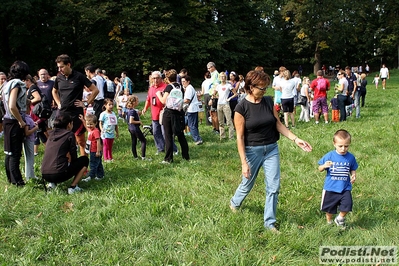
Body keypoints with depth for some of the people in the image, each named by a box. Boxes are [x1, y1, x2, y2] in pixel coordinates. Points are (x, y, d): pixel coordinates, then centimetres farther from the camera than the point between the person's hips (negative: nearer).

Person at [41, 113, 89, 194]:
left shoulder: (51, 134, 17)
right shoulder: (69, 134, 0)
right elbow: (74, 156, 4)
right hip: (58, 174, -7)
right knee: (84, 160, 13)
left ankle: (52, 183, 16)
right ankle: (73, 187, 2)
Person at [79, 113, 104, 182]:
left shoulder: (96, 131, -22)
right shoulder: (90, 130, 7)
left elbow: (98, 141, -25)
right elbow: (87, 127, 33)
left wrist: (98, 151, -25)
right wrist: (83, 120, 34)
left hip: (95, 151, -10)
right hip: (92, 151, 10)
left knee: (93, 164, -6)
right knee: (98, 164, 15)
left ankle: (90, 176, -3)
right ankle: (100, 176, 24)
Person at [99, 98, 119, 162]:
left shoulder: (113, 114, 10)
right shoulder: (103, 114, -8)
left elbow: (115, 124, 17)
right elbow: (100, 123, -8)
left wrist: (117, 132, 19)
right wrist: (102, 129, -24)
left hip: (112, 133, 6)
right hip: (106, 133, -6)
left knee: (110, 146, 13)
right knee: (106, 146, 0)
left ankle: (110, 157, 22)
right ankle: (106, 158, 7)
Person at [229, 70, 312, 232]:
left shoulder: (268, 102, -2)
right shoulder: (242, 107, -15)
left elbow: (278, 124, 3)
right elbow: (240, 136, -13)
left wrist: (296, 139, -7)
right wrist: (243, 162, -15)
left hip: (271, 149, 4)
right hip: (252, 151, -3)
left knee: (274, 187, 1)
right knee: (247, 185, 14)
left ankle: (269, 222, 16)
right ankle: (234, 203, 46)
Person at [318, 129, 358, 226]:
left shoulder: (350, 157, -3)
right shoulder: (329, 156, -10)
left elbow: (353, 169, 10)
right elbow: (320, 169, -4)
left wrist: (353, 176, -11)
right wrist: (324, 166, -26)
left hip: (345, 188, 1)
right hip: (330, 188, -1)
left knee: (347, 205, -14)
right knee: (329, 208, 12)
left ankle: (340, 218, 17)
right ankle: (329, 222, 39)